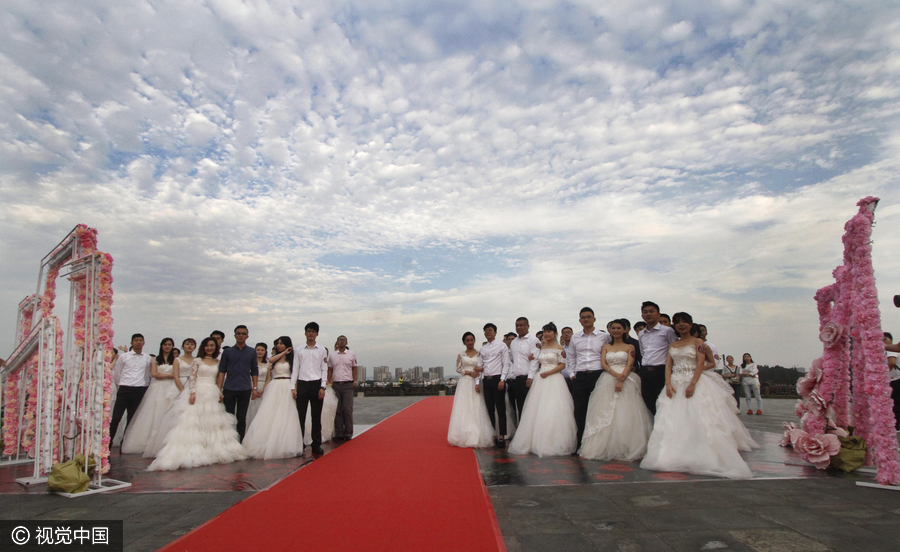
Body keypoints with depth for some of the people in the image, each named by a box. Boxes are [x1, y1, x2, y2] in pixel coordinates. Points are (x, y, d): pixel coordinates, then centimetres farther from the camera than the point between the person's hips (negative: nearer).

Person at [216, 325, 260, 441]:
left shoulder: (252, 352, 8)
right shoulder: (227, 352, 6)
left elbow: (254, 371, 9)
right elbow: (222, 371, 3)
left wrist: (255, 388, 2)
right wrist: (219, 390, -4)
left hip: (245, 389, 1)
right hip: (229, 389, -1)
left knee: (242, 418, 6)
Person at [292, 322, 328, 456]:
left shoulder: (322, 350, 9)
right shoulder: (299, 351, 10)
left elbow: (324, 370, 5)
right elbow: (295, 369, 7)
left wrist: (323, 387, -4)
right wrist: (293, 387, -1)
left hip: (316, 384, 0)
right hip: (302, 384, 1)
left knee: (316, 417, 2)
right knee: (300, 416, 1)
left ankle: (316, 446, 8)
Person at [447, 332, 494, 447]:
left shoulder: (480, 354, 9)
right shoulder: (461, 355, 10)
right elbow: (458, 369, 2)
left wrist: (481, 369, -16)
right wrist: (469, 372, -12)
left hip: (476, 384, 0)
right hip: (464, 383, 0)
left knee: (476, 409, -5)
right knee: (463, 408, -4)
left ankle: (476, 436, 1)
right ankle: (463, 437, 1)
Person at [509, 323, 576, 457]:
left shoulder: (559, 348, 0)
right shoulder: (541, 348, 16)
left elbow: (562, 365, -6)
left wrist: (548, 373, -14)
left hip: (554, 380, -6)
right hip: (540, 381, 6)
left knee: (553, 412, -8)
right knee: (538, 411, 3)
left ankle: (553, 444, 0)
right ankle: (539, 442, 10)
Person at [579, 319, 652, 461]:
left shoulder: (630, 347, 9)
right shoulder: (606, 347, 16)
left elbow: (629, 365, -3)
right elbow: (603, 364, 5)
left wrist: (621, 380, -17)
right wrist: (616, 374, -12)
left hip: (626, 381, -2)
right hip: (608, 381, 2)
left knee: (625, 414, -8)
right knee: (605, 414, -3)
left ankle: (625, 449, -3)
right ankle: (606, 448, -1)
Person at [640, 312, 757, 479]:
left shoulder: (697, 342, 3)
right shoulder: (672, 345, 16)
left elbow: (700, 364, -8)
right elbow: (668, 365, 9)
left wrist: (692, 384, -20)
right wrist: (668, 384, -7)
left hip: (694, 383, -4)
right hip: (675, 385, 4)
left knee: (696, 420, -10)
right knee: (672, 420, -1)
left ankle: (699, 457, -6)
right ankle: (674, 456, 3)